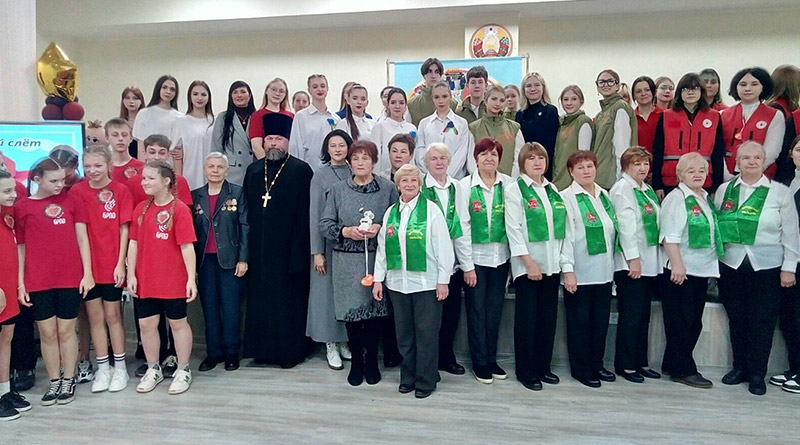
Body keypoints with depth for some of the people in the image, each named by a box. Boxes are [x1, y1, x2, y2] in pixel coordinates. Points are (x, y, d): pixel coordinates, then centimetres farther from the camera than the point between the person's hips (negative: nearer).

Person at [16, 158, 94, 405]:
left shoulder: (71, 201, 3)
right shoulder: (22, 207, 2)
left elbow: (82, 239, 3)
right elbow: (20, 247, 5)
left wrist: (87, 273, -3)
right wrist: (20, 283, 1)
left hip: (70, 279, 0)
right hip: (38, 281, 0)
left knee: (66, 330, 8)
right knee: (47, 332, 7)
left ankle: (68, 380, 21)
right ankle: (54, 382, 21)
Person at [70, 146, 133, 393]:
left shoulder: (121, 191, -4)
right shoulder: (77, 191, 1)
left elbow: (124, 229, -4)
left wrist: (121, 264, -7)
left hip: (112, 265, -2)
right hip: (86, 264, 2)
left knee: (113, 315, 8)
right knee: (95, 316, 9)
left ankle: (120, 368, 20)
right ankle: (102, 369, 21)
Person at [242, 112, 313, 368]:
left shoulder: (301, 170, -3)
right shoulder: (253, 170, 13)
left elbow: (303, 214, -9)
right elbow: (246, 209, 12)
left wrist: (298, 251, -14)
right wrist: (247, 246, 6)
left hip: (287, 248, -5)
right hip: (259, 249, 5)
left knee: (289, 299, 3)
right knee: (260, 297, 10)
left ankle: (290, 350, 16)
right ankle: (263, 349, 23)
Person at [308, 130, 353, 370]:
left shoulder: (355, 174, 5)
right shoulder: (320, 176, -1)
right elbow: (315, 215, -3)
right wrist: (317, 251, -7)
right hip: (329, 242, -2)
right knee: (329, 288, 3)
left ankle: (346, 341, 22)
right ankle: (331, 345, 14)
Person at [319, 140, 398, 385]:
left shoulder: (388, 188, 3)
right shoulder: (338, 189, 6)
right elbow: (324, 224, 4)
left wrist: (379, 228, -14)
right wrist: (346, 231, -12)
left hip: (378, 259, 0)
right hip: (347, 261, 1)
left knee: (376, 309, 4)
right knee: (351, 309, 3)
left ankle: (371, 360, 22)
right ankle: (356, 361, 21)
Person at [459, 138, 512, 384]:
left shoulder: (508, 184, 2)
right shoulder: (466, 185, -2)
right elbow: (462, 224, -5)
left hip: (501, 255, 2)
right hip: (475, 256, -2)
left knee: (495, 310, 11)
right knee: (476, 310, 5)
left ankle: (492, 359, 26)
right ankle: (480, 362, 18)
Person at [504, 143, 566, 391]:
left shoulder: (553, 189, 14)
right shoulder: (514, 189, -3)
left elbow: (561, 226, 14)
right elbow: (513, 228, -10)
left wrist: (562, 258, 7)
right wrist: (529, 262, -15)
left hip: (552, 263, 6)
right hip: (527, 264, -5)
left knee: (548, 317, 9)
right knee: (527, 317, -1)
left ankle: (543, 366, 22)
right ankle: (525, 371, 11)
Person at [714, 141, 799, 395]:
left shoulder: (779, 192, 1)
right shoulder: (724, 190, 5)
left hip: (767, 267, -1)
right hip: (731, 266, 2)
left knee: (762, 322, 3)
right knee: (736, 319, 9)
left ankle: (757, 374, 16)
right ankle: (739, 367, 23)